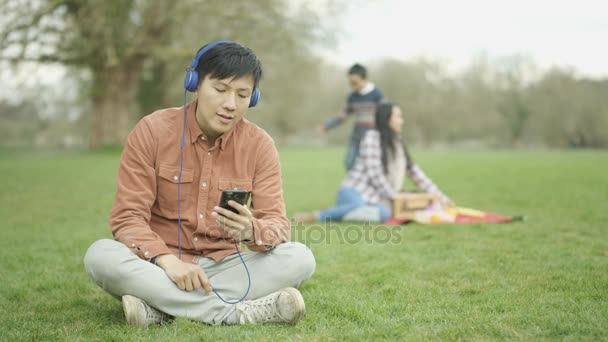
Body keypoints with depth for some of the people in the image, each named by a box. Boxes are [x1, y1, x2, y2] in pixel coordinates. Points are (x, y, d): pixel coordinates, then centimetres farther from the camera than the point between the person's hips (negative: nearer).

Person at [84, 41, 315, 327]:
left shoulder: (260, 145, -3)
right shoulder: (152, 131, -7)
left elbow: (277, 222, -8)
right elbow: (127, 216, -12)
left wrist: (252, 231, -34)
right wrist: (167, 261, -31)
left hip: (223, 268, 2)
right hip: (159, 268, -1)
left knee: (300, 258, -22)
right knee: (100, 256, -31)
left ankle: (163, 306, -26)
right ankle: (236, 312, -32)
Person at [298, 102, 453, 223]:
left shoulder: (398, 144, 21)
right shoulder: (372, 136, -3)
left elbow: (415, 173, 24)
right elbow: (374, 173, -11)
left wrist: (440, 196, 21)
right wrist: (394, 196, -12)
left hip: (376, 199, 6)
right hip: (353, 192, -6)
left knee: (385, 213, -32)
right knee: (358, 207, -42)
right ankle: (312, 217, -30)